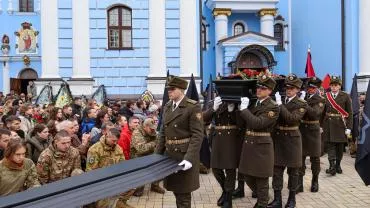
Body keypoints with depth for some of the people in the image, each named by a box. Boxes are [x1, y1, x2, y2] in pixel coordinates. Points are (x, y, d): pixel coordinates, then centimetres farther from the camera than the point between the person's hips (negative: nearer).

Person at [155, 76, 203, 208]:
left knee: (183, 191, 5)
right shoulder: (167, 107, 8)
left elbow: (197, 135, -18)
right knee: (175, 188, 18)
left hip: (185, 155, -6)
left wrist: (189, 158, -26)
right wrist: (158, 153, 10)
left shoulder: (193, 107, -13)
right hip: (169, 153, 7)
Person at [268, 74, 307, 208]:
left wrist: (280, 104, -24)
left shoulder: (301, 104, -6)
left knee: (293, 170, 8)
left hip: (292, 139, -3)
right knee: (277, 169, 4)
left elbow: (291, 118, -22)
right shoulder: (279, 100, 7)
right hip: (278, 138, 3)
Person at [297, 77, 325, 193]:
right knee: (300, 157, 2)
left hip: (313, 131, -1)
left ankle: (315, 181, 28)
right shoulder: (302, 97, 4)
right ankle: (299, 183, 7)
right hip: (300, 130, 2)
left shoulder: (320, 100, -4)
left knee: (315, 158, 12)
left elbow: (315, 113, -23)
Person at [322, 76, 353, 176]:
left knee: (340, 146, 9)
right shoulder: (325, 96, 3)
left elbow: (350, 113, -2)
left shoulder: (345, 96, -1)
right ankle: (332, 166, -8)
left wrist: (348, 128, -7)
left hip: (341, 125, 0)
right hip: (329, 125, 0)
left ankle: (338, 165, 23)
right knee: (330, 145, -5)